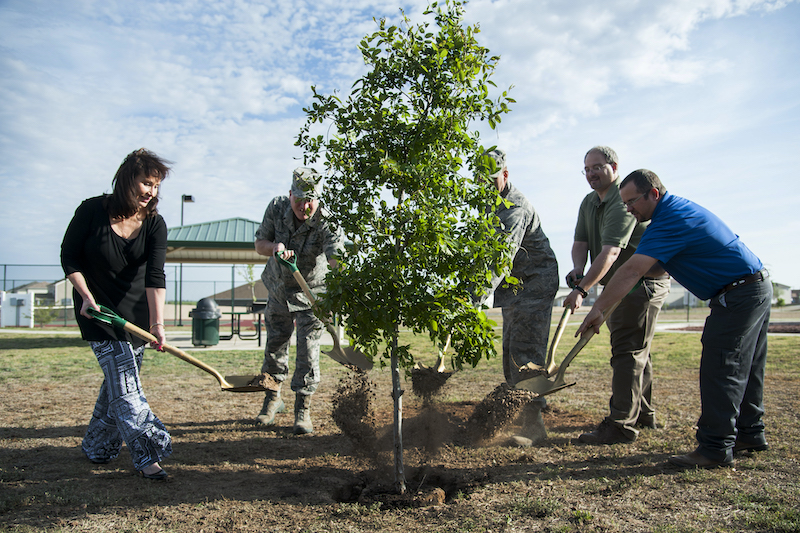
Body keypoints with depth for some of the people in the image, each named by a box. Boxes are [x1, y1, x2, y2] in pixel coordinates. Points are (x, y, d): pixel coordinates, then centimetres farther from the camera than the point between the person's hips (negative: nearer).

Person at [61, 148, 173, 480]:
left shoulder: (155, 224, -9)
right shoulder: (92, 211, -13)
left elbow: (155, 275, -19)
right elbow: (69, 257, -3)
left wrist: (157, 322, -29)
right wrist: (86, 296, -15)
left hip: (136, 312, 3)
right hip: (98, 308, -3)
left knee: (118, 380, 10)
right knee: (123, 382, -9)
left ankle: (96, 447, 31)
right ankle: (146, 455, -6)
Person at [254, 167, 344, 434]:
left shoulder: (327, 221, -27)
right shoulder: (277, 208, -14)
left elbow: (337, 256, -42)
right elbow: (259, 244, -4)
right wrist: (274, 247, -27)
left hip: (312, 293, -4)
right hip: (278, 289, 4)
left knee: (308, 350, -6)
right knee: (274, 345, 14)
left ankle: (303, 409, 10)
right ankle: (273, 399, 35)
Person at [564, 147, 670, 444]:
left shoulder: (623, 201, -20)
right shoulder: (589, 202, 11)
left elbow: (610, 252, -30)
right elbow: (580, 242, 4)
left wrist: (582, 290, -35)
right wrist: (577, 269, -17)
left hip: (643, 282, -10)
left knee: (628, 352, -11)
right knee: (636, 351, 17)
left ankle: (622, 425, -7)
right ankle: (643, 414, 30)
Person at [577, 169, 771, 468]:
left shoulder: (670, 220, -21)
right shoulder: (679, 208, 12)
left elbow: (632, 270, -30)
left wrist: (599, 307, -31)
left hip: (738, 295, -11)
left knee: (720, 369, -10)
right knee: (744, 368, 16)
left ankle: (715, 448, -6)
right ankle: (749, 433, 27)